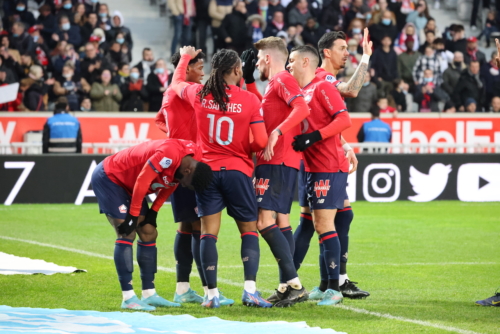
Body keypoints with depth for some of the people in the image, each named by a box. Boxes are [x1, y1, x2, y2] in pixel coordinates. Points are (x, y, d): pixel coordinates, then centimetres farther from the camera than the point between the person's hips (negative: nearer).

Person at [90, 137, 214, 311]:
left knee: (148, 234, 5)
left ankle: (149, 295, 10)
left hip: (128, 184, 9)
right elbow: (141, 182, -29)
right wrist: (133, 215, -19)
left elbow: (170, 184, 7)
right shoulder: (170, 154, -35)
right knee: (127, 234, -15)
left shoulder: (194, 157, -7)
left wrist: (153, 211, 4)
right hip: (108, 178, -9)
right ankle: (128, 298, -14)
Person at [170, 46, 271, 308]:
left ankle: (212, 294, 0)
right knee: (249, 230, 8)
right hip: (237, 170, -2)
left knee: (208, 232, 4)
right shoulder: (249, 99, -7)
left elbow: (176, 82, 22)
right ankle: (250, 289, -6)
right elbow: (261, 141, -9)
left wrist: (185, 57, 39)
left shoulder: (198, 94, -1)